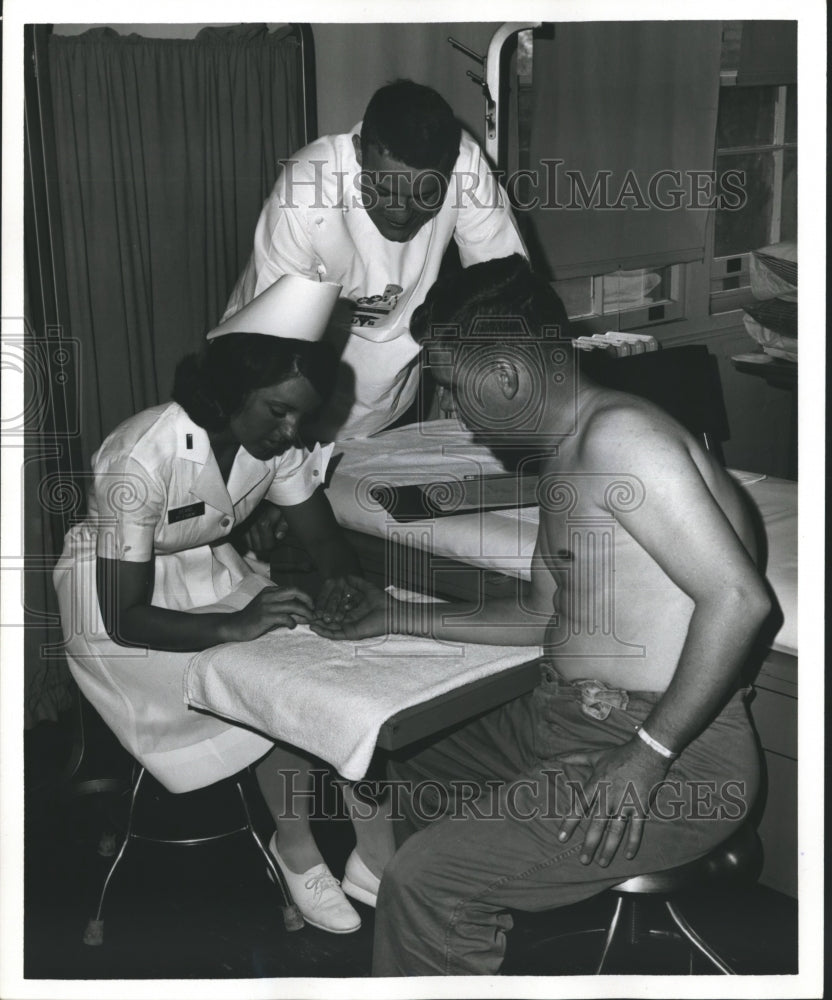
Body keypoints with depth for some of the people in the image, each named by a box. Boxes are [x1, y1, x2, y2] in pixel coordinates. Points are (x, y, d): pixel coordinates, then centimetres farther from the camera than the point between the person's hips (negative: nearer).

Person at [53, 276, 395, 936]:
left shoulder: (273, 438, -13)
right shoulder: (144, 459, -31)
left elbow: (324, 536, -3)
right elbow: (124, 617, -28)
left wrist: (343, 582, -27)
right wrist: (234, 624, -41)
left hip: (209, 572, 6)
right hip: (115, 602, -6)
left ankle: (375, 852, -4)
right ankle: (297, 850, -3)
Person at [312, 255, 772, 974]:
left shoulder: (617, 435, -20)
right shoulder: (565, 458, 13)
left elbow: (739, 598, -27)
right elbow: (544, 616, 22)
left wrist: (646, 756, -26)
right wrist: (395, 617, 22)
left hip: (678, 756, -10)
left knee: (427, 880, -19)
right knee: (408, 780, 21)